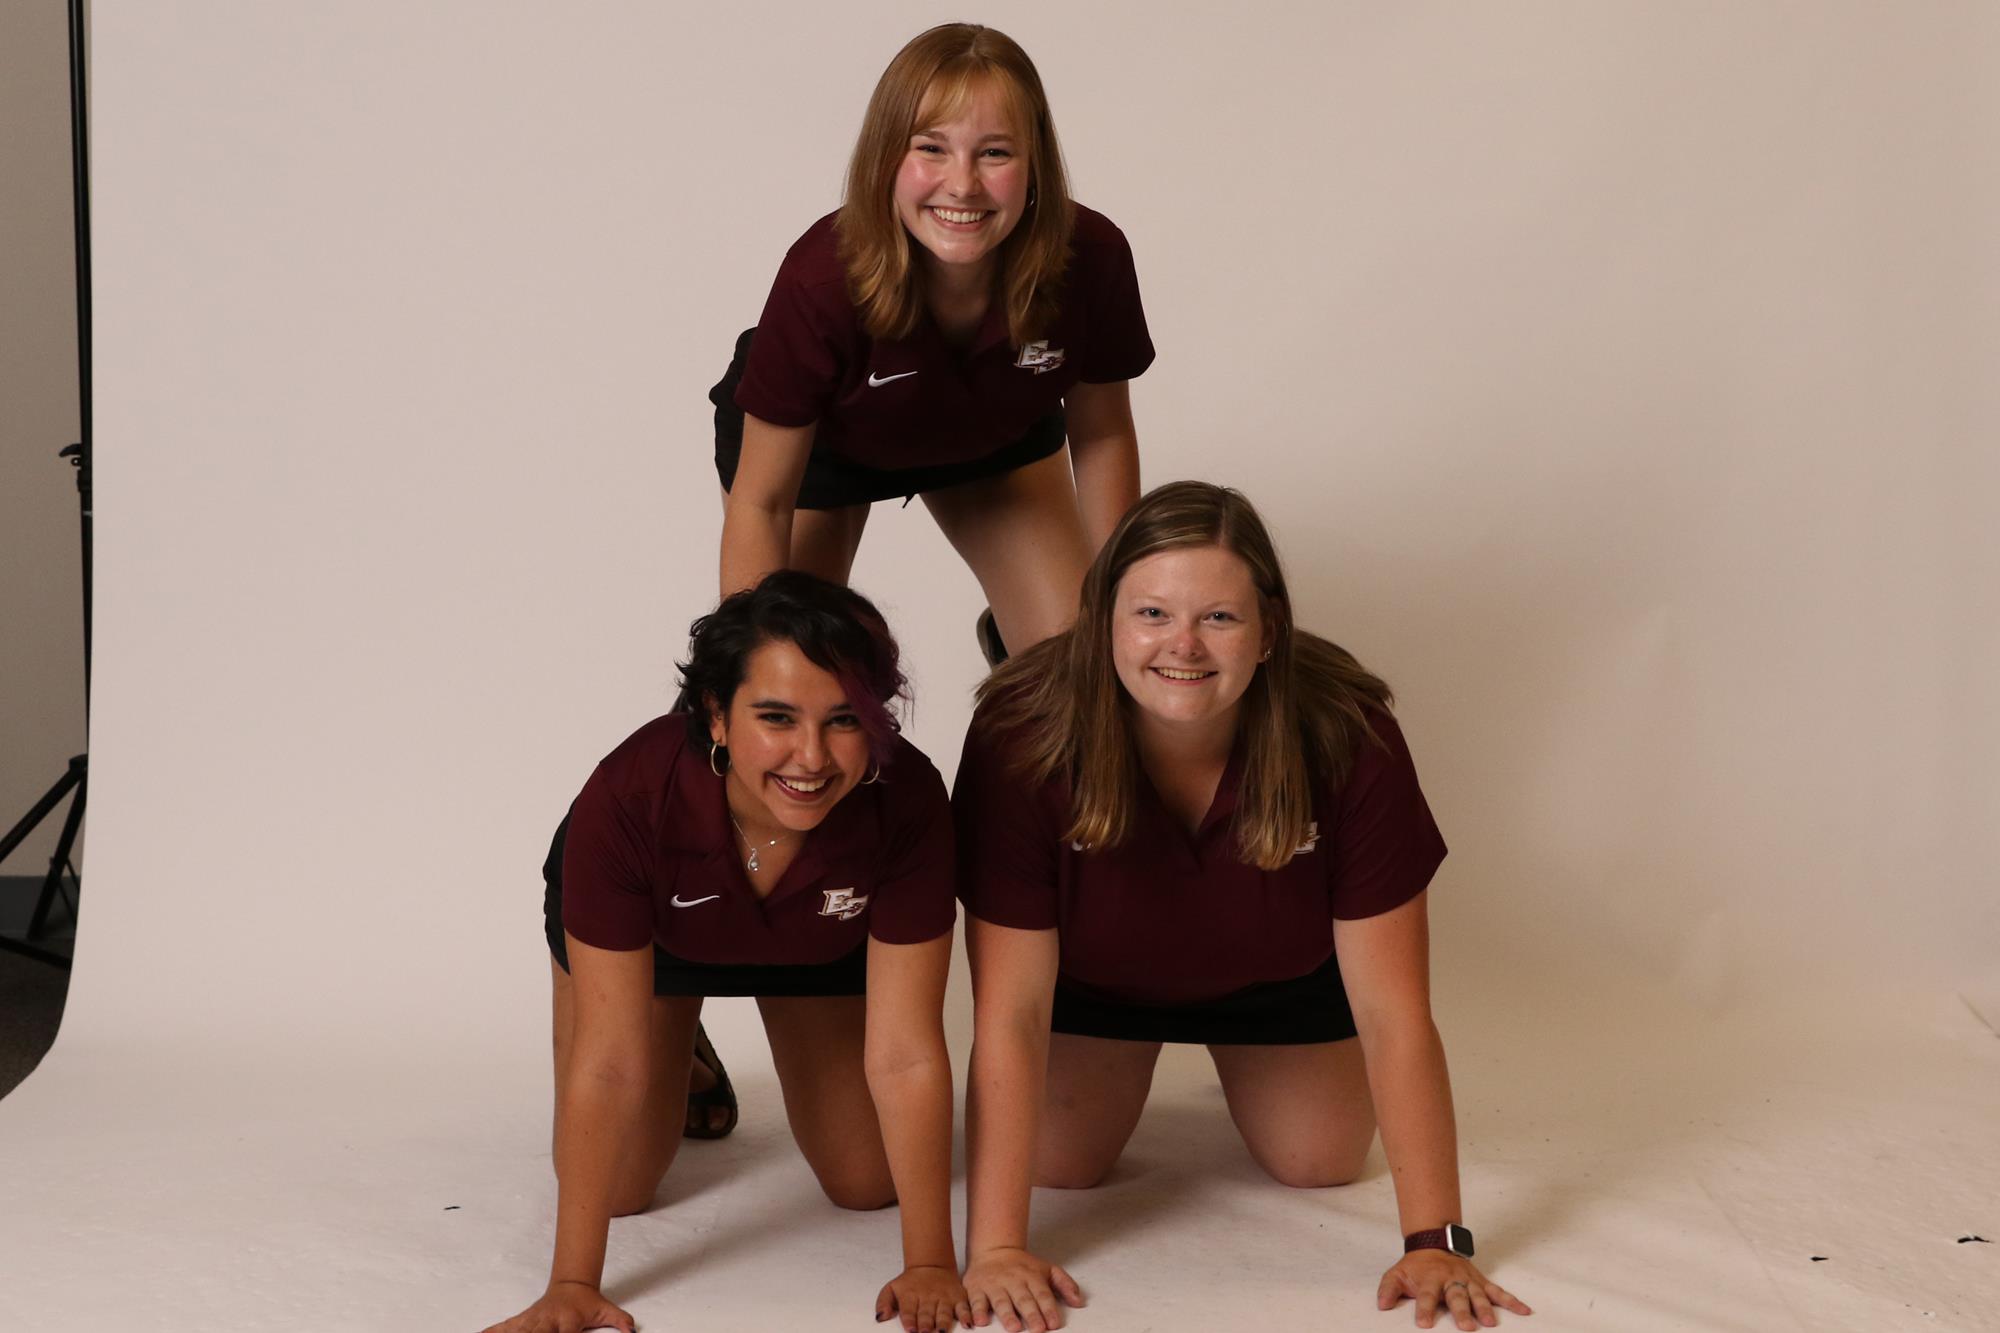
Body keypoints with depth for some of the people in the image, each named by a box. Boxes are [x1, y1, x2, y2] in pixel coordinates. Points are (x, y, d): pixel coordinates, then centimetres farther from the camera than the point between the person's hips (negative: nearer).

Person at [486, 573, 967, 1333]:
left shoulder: (906, 800, -39)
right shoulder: (627, 797, -43)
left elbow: (905, 1053, -33)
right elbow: (607, 1060, -38)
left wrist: (932, 1264, -32)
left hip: (820, 940, 1)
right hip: (653, 934, -1)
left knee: (867, 1184, 4)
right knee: (620, 1188, -3)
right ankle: (684, 1060, 30)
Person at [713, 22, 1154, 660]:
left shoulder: (1091, 257, -34)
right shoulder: (822, 282, -42)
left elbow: (1102, 435, -13)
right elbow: (761, 505, -30)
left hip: (995, 428, 3)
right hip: (816, 439, -2)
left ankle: (1004, 635, 35)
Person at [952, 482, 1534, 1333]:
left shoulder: (1347, 741, -37)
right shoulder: (1024, 739, -39)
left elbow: (1393, 1013, -31)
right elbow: (1011, 1011, -35)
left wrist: (1436, 1242, -32)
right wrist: (996, 1247, -36)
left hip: (1278, 973, 1)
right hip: (1095, 974, 0)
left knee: (1319, 1162, 3)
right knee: (1061, 1161, -4)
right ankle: (1123, 1059, 29)